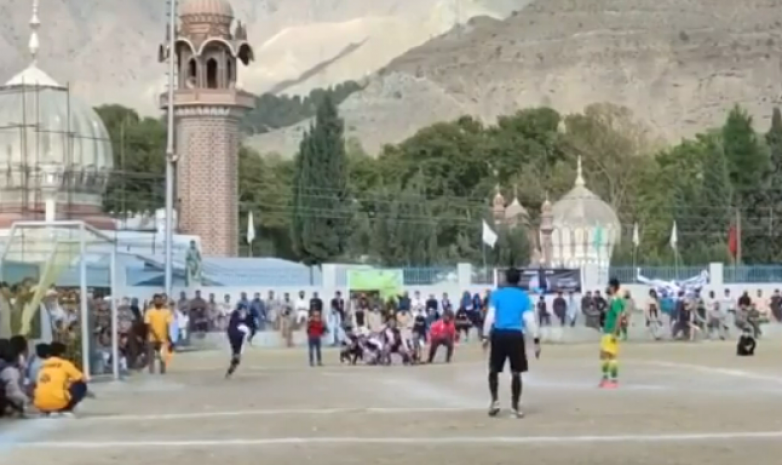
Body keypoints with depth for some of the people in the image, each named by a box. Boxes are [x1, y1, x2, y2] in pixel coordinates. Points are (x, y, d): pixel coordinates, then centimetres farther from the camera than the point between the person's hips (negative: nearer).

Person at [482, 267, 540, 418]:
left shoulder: (496, 294, 6)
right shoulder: (524, 297, 7)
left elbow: (490, 316, -1)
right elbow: (530, 320, 1)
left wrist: (485, 336, 3)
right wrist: (536, 340, 2)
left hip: (499, 334, 0)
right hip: (516, 335, 0)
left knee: (494, 370, 14)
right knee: (516, 372, 7)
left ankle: (495, 400, 1)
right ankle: (515, 407, 7)